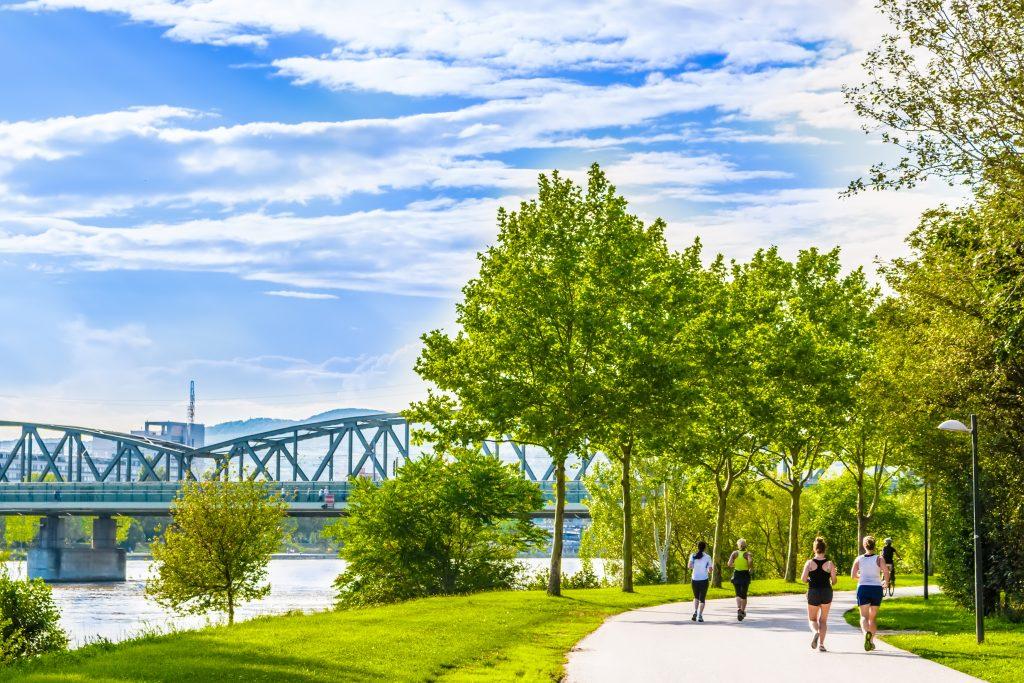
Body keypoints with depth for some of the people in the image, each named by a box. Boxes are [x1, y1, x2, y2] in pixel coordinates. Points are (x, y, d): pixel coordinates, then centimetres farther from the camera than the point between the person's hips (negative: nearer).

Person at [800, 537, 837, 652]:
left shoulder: (809, 563, -5)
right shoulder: (830, 564, -4)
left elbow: (803, 579, -12)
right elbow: (834, 581, -4)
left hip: (813, 593, -1)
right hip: (827, 592, 1)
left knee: (812, 619, 13)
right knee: (823, 620, 12)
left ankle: (815, 632, -19)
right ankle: (821, 644, 3)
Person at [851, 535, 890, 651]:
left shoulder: (859, 559, 2)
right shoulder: (879, 559, -2)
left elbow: (853, 575, 4)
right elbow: (886, 572, -12)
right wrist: (885, 583, 7)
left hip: (863, 589, 0)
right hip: (876, 588, 0)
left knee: (864, 616, -3)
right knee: (873, 617, 16)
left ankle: (866, 633, -34)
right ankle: (871, 642, 16)